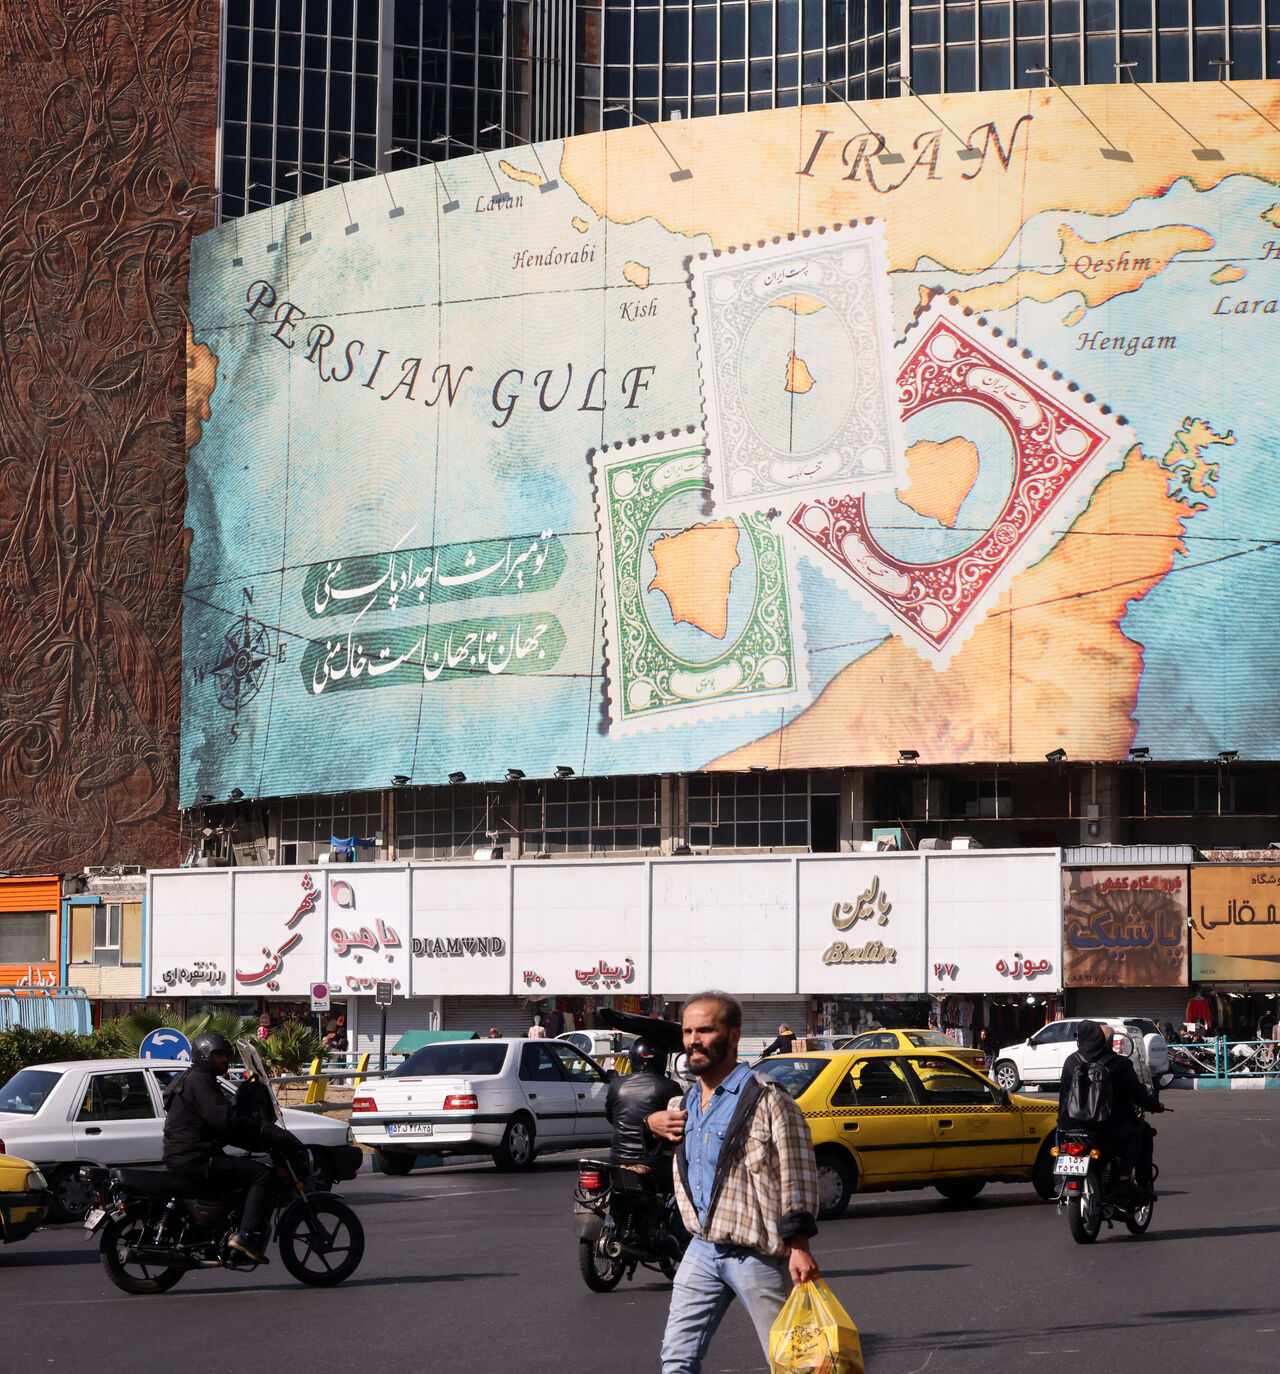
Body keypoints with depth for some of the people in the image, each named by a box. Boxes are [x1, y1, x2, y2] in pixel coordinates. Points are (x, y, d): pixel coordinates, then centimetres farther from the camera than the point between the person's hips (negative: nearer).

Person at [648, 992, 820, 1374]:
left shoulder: (768, 1100, -11)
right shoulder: (685, 1103, 12)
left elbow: (798, 1175, -14)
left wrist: (798, 1245, -22)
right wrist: (652, 1123, 10)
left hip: (757, 1255, -7)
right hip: (702, 1250, 7)